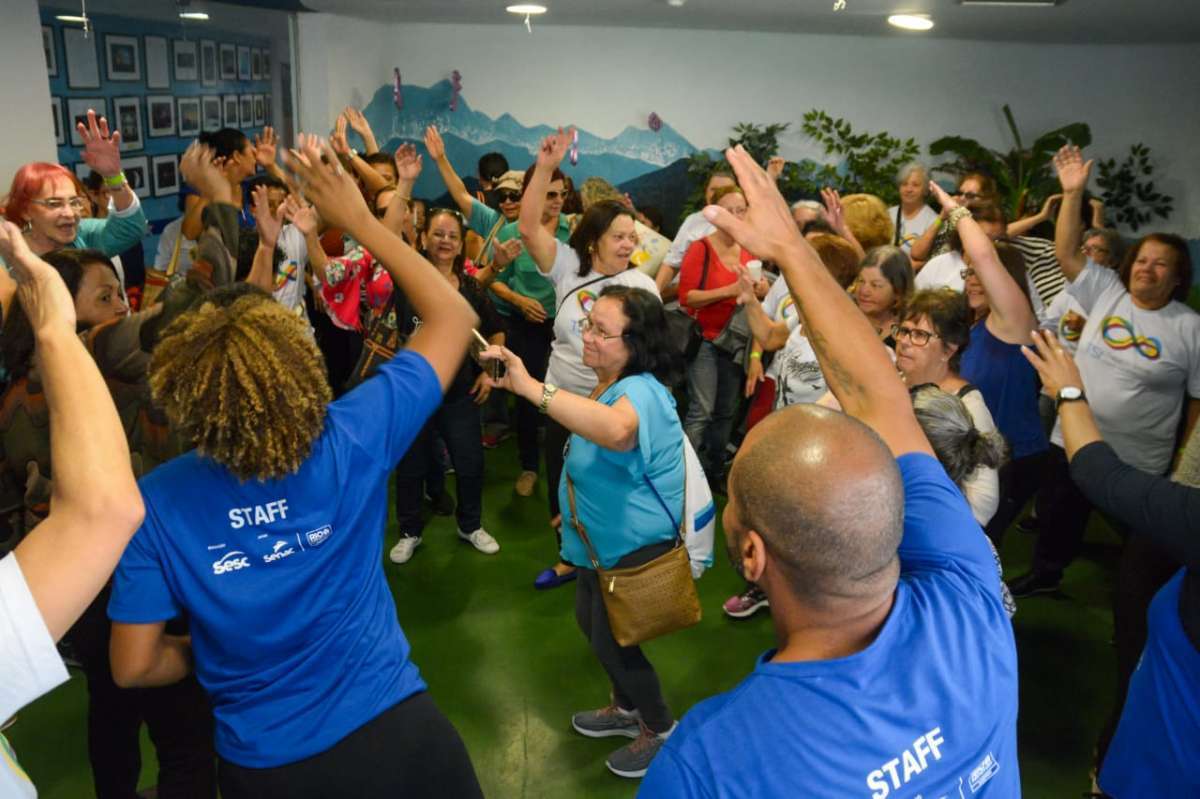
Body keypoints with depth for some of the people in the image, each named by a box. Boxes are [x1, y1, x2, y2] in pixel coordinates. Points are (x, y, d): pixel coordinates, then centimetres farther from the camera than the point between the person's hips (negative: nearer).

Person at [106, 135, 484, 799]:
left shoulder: (157, 502, -17)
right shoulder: (352, 441, -21)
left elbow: (133, 666, -10)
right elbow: (454, 315, -9)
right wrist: (357, 219, -7)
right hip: (392, 729, -1)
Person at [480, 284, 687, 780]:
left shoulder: (640, 392, -31)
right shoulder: (610, 385, 3)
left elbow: (616, 431, -57)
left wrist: (531, 387, -62)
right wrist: (575, 512, 26)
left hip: (636, 546, -10)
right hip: (602, 540, 10)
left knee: (612, 641, 7)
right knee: (591, 624, 24)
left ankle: (661, 729, 33)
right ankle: (628, 709, 49)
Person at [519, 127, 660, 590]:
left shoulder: (641, 285, -5)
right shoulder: (568, 267, -3)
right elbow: (529, 226, -12)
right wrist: (545, 168, -20)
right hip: (563, 399, 2)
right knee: (561, 481, 16)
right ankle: (570, 559, 38)